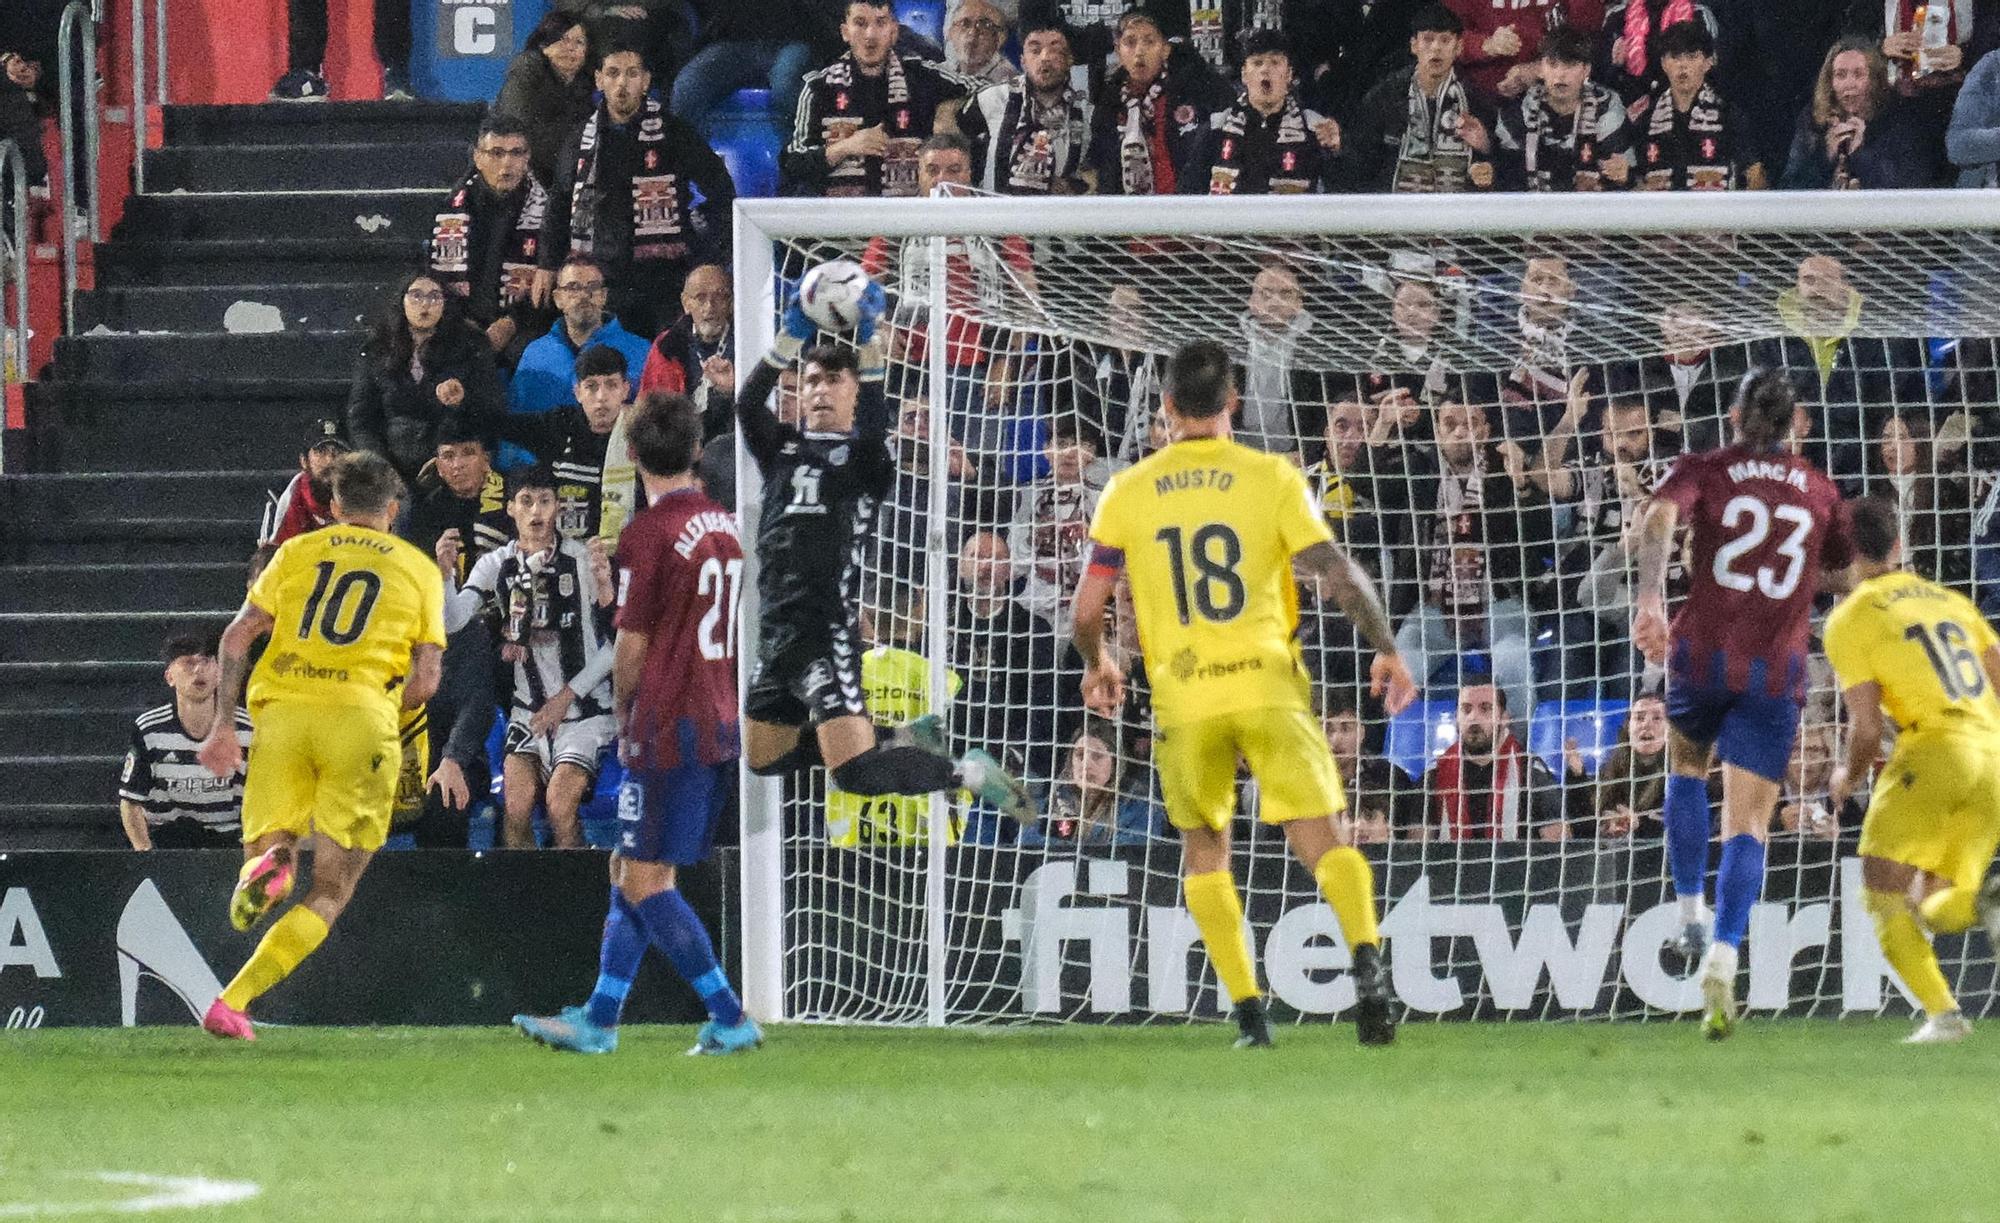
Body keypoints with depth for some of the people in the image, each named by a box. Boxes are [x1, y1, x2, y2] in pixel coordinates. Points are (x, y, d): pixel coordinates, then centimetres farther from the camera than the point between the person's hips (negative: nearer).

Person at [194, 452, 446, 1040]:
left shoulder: (297, 552, 15)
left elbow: (238, 635, 6)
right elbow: (426, 677, 7)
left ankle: (267, 864, -19)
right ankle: (232, 1002, -15)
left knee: (267, 840, 21)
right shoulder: (419, 569, 14)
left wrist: (222, 725, 7)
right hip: (362, 717, -1)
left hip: (283, 706, 1)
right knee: (328, 897, 4)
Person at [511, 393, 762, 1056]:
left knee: (647, 882, -5)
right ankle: (598, 1020, 15)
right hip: (719, 722, 8)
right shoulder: (723, 524, 11)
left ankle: (731, 1018, -7)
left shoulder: (648, 532, -13)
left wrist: (622, 715, 7)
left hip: (668, 728, -8)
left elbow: (633, 643, -10)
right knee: (630, 872, 13)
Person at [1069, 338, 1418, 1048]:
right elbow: (1338, 574, -6)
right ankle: (1366, 958, -31)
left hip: (1182, 697, 1)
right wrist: (1386, 650, 7)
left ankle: (1249, 1011, 6)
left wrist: (1097, 664, 28)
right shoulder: (1270, 478, 0)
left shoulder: (1127, 493, 5)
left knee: (1204, 852, 17)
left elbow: (1086, 610, 8)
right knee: (1321, 842, -4)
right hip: (1269, 685, -1)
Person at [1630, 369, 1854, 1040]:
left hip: (1702, 655, 0)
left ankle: (1690, 912, 26)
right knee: (1747, 824, -3)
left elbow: (1661, 516, -17)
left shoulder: (1705, 470, 3)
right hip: (1777, 670, 0)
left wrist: (1649, 598, -28)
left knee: (1687, 767, 31)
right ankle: (1723, 959, -23)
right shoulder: (1819, 492, 9)